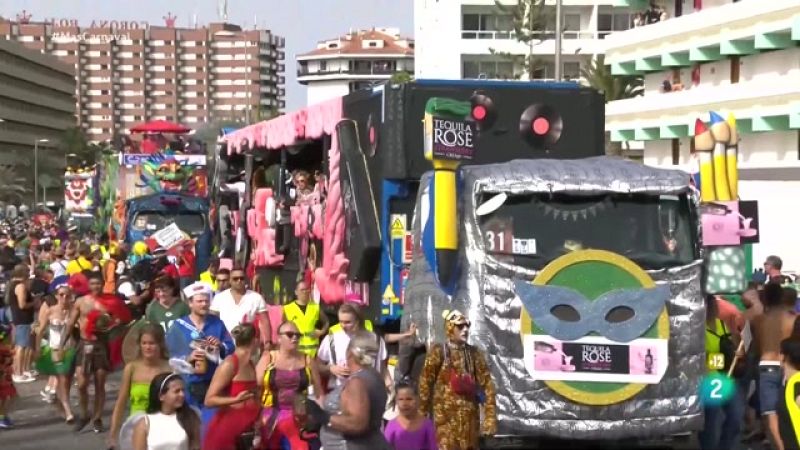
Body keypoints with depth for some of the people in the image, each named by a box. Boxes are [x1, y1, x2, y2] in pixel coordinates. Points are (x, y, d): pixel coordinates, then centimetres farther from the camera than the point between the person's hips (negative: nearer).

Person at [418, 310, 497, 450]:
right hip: (446, 414, -3)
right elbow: (425, 383, 0)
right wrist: (422, 413, -3)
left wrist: (490, 417, -4)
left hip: (470, 415, 3)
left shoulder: (474, 353, 7)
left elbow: (487, 384, 4)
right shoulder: (438, 352, -1)